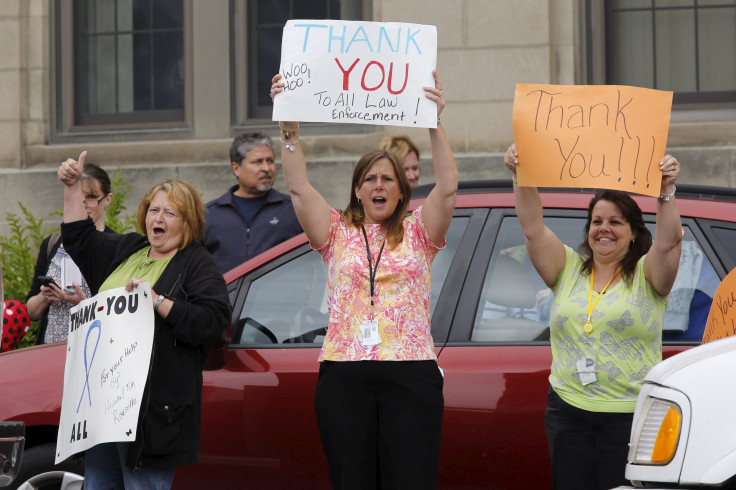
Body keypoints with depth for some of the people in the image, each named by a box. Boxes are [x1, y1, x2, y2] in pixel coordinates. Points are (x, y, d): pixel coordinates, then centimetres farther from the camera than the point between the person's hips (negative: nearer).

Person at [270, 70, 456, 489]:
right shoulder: (338, 234, 13)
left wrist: (435, 124, -14)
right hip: (345, 373, 1)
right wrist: (289, 127, -10)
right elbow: (299, 188, 1)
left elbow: (448, 188, -4)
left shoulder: (418, 234, 11)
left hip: (411, 375, -1)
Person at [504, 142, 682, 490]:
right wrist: (521, 179, -7)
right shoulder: (569, 270, 13)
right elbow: (533, 229, 4)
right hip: (568, 408, 4)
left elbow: (668, 242, -15)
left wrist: (666, 192, -27)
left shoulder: (646, 275, 4)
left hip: (630, 413, -4)